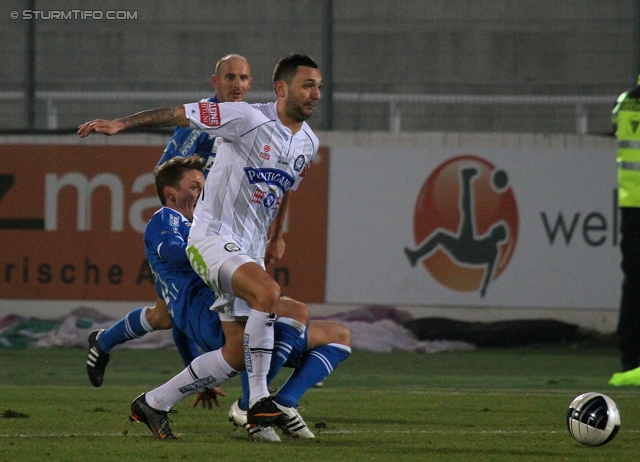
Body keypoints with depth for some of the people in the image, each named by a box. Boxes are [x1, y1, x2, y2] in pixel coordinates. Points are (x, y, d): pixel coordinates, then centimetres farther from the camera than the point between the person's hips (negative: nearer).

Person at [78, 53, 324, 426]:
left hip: (251, 249, 8)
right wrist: (122, 123, -18)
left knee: (237, 354, 4)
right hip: (213, 238, -8)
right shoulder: (249, 119, -15)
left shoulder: (309, 143, 8)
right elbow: (181, 115, -11)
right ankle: (259, 401, -27)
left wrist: (277, 236, 33)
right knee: (268, 292, -34)